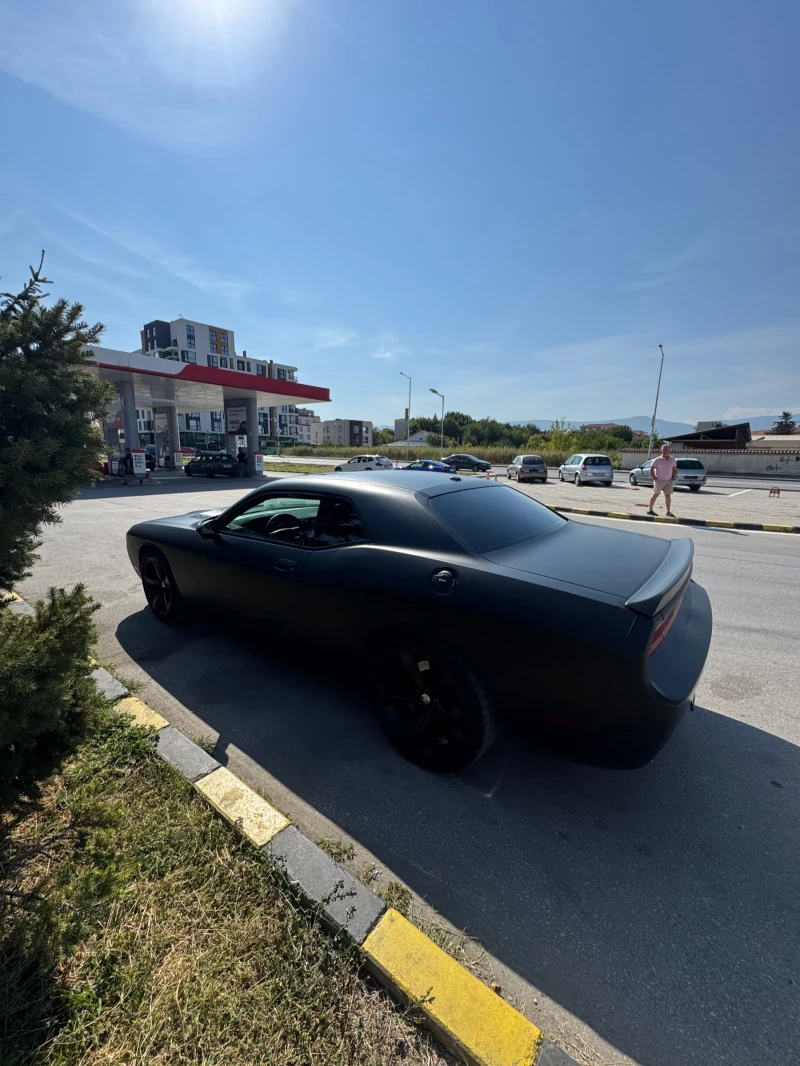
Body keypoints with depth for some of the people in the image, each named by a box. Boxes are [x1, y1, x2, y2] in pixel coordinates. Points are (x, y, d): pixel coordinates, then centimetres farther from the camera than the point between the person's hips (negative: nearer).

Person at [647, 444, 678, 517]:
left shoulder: (672, 459, 6)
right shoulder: (657, 460, -8)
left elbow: (675, 469, 15)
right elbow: (651, 470, -7)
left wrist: (673, 478, 4)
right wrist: (655, 478, -11)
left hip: (669, 481, 3)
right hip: (659, 480, -3)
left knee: (668, 496, 1)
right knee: (655, 495, 4)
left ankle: (668, 512, 6)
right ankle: (650, 510, 13)